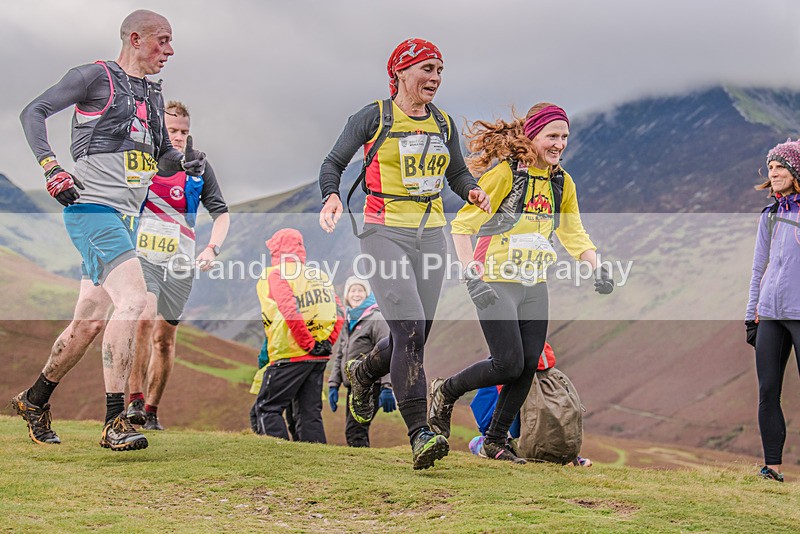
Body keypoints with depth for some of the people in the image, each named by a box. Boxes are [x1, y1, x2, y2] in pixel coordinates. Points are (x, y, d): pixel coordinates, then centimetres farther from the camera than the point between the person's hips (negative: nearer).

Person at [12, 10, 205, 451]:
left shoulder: (153, 94, 19)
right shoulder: (96, 77, -4)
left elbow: (162, 158, 24)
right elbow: (33, 112, -4)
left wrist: (185, 162, 1)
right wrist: (51, 168, -15)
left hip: (123, 216, 8)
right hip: (91, 205, -8)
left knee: (91, 320, 12)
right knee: (133, 300, -23)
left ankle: (34, 399, 32)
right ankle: (114, 422, -22)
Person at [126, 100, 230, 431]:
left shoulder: (199, 167, 4)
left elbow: (221, 213, 4)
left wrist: (212, 248, -11)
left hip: (179, 263, 2)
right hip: (141, 255, -2)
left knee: (165, 338, 5)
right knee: (144, 317, -26)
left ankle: (152, 411, 17)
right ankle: (134, 399, -22)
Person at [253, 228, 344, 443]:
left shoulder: (275, 275, -5)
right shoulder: (320, 275, 15)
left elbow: (290, 312, -19)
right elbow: (338, 314, 9)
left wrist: (308, 344, -14)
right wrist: (327, 343, 5)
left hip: (290, 356, -6)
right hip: (319, 357, 6)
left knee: (267, 408, 1)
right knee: (310, 413, 11)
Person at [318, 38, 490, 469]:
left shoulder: (443, 124, 12)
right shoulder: (373, 117, -3)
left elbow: (458, 173, 23)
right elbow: (333, 163, 2)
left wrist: (472, 191, 1)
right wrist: (331, 196, -18)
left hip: (431, 236, 6)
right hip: (385, 234, -6)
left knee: (414, 337, 8)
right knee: (408, 329, -19)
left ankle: (363, 374, 41)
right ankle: (419, 434, -18)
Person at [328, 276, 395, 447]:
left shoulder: (376, 319, -7)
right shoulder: (348, 321, 17)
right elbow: (339, 356, 22)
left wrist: (387, 388, -19)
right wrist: (333, 385, 14)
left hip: (370, 386, -8)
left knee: (354, 432, -17)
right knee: (357, 433, 7)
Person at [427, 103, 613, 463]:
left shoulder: (562, 183, 8)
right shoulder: (504, 172, -12)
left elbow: (574, 236, 17)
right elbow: (462, 225, -12)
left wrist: (597, 269, 0)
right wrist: (473, 276, -21)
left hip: (535, 287, 6)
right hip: (496, 284, -6)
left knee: (529, 367, 0)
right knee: (509, 364, -12)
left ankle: (496, 441, 16)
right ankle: (445, 393, 14)